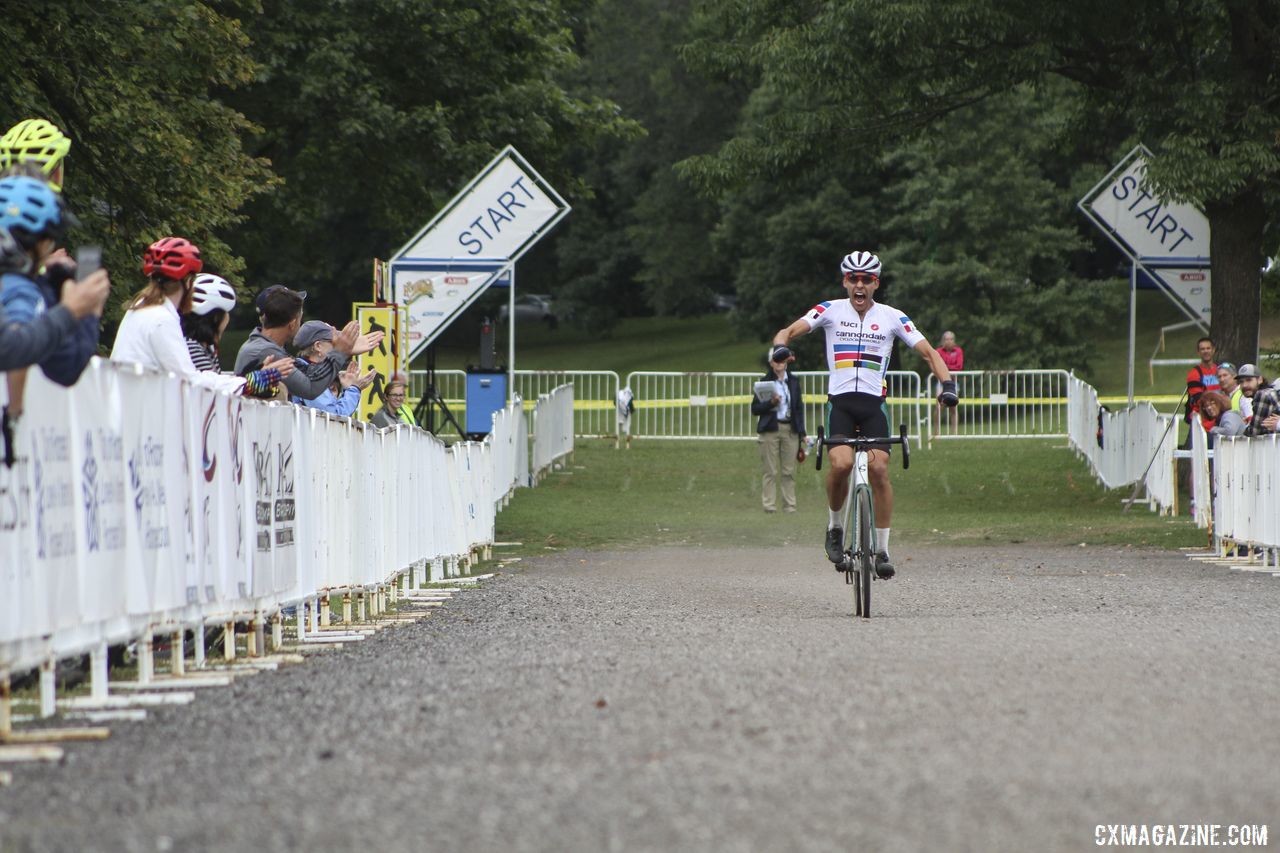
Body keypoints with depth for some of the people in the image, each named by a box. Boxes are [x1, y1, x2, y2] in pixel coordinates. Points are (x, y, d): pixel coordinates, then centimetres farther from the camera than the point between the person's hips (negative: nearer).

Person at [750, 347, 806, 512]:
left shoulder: (794, 381, 11)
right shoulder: (765, 382, 3)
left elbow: (799, 406, 14)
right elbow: (755, 408, 1)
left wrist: (801, 431, 8)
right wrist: (770, 403, -17)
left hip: (790, 430, 2)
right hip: (770, 429, -2)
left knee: (789, 471, 2)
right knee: (770, 471, -3)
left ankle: (789, 505, 5)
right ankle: (769, 505, -1)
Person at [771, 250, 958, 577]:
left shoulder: (892, 317, 4)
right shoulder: (831, 310, 3)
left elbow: (928, 352, 4)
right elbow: (789, 331, -6)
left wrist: (947, 384, -13)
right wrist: (780, 344, -30)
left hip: (874, 404, 1)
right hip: (840, 401, -1)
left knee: (879, 469, -16)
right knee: (841, 464, -24)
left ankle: (882, 550, -4)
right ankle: (835, 528, 3)